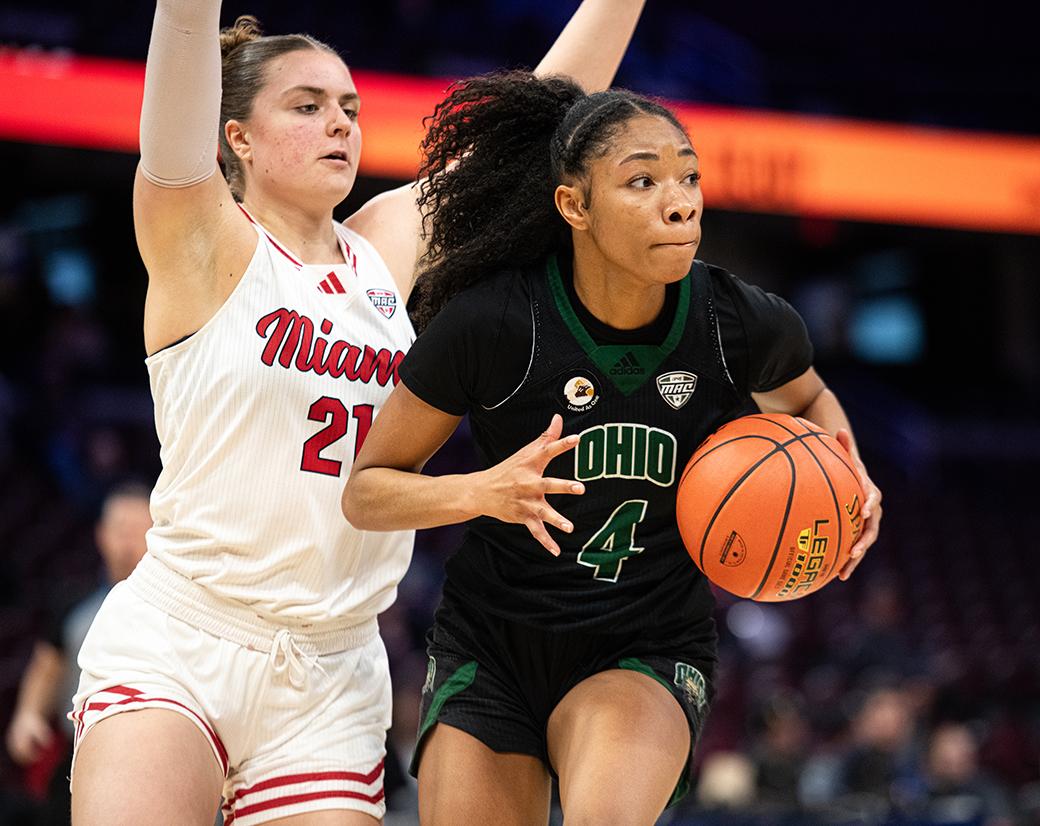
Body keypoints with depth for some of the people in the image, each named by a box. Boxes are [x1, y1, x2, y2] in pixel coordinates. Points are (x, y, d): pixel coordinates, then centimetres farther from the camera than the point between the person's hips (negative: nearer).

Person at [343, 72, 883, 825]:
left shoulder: (744, 326, -11)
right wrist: (482, 491, -26)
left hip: (647, 653, 0)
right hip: (492, 650, 1)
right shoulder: (491, 324, -17)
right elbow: (365, 492, -7)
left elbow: (806, 398, 15)